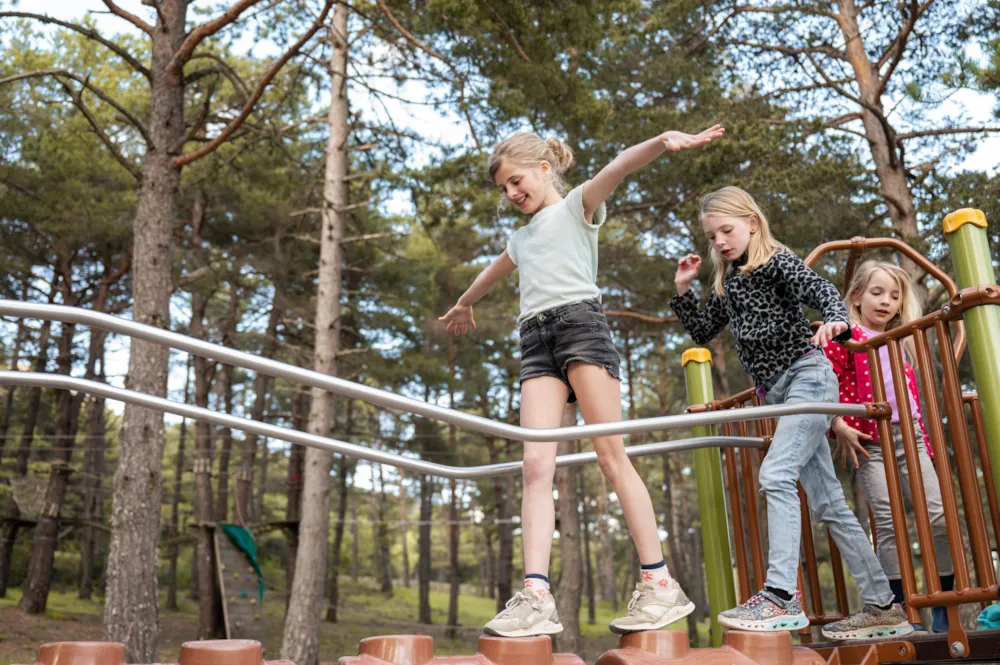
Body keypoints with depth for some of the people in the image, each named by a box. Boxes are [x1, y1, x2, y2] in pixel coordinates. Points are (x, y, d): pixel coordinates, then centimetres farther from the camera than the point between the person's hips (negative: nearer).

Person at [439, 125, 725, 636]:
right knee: (536, 464, -12)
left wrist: (662, 142, -27)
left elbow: (616, 168, -8)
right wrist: (463, 305, 70)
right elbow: (491, 274, 51)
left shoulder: (577, 205, 13)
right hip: (535, 340, 6)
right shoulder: (521, 237, 32)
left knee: (612, 455, -12)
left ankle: (660, 584, -8)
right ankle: (536, 595, -21)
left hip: (579, 322, -5)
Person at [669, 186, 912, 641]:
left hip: (807, 376, -8)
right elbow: (701, 332, 22)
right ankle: (882, 607, 13)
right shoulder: (727, 283, 15)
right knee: (827, 502, 7)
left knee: (776, 475, -23)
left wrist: (835, 320, -40)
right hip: (777, 391, 8)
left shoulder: (777, 261, -5)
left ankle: (781, 597, -25)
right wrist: (683, 290, 10)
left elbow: (823, 290, -19)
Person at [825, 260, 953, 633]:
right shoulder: (846, 337, 0)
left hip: (910, 435, 6)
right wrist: (839, 426, -15)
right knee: (888, 523, -6)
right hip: (869, 441, -5)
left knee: (939, 516, -1)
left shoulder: (901, 341, 20)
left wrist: (925, 438, 17)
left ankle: (944, 607, 12)